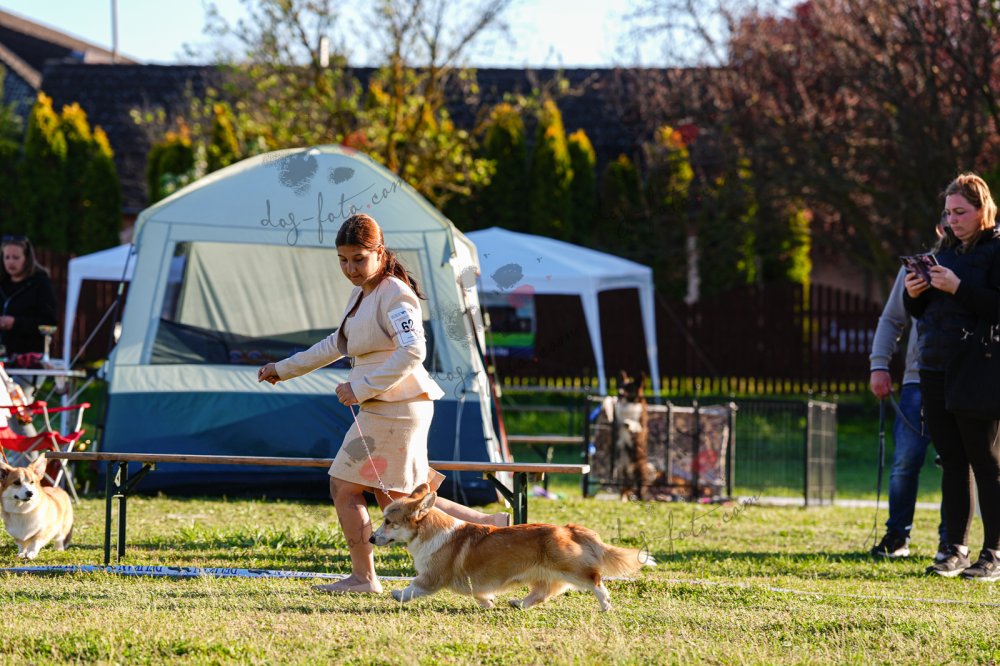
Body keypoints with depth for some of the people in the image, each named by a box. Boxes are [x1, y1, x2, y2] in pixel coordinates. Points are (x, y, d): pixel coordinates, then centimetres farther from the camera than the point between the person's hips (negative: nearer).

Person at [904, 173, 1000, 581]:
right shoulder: (945, 249, 17)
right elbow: (922, 313, 22)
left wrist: (958, 288, -20)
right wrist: (913, 295, 1)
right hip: (935, 371, 7)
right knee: (952, 463, 8)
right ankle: (956, 551, 10)